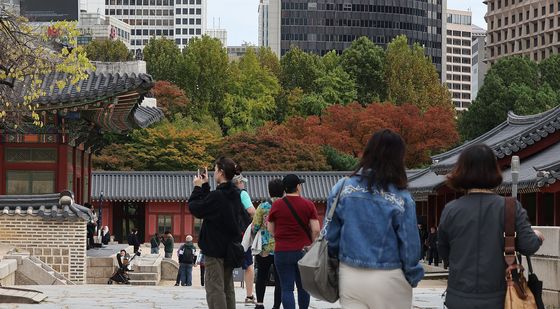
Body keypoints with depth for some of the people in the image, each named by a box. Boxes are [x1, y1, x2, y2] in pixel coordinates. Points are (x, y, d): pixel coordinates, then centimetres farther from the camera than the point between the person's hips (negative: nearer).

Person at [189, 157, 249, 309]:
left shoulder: (217, 195, -19)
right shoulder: (235, 195, 6)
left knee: (214, 287, -6)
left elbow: (194, 208, -10)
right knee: (227, 287, 13)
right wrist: (205, 186, 15)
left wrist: (198, 187, 0)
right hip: (231, 247, 8)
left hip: (215, 248, -8)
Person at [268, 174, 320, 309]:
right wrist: (310, 245, 10)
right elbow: (316, 230, -6)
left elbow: (271, 230, 5)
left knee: (287, 288, 0)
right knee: (303, 287, 15)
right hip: (303, 251, 1)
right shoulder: (308, 205, -3)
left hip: (282, 251, -1)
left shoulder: (276, 205, -2)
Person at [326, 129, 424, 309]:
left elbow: (331, 235, 1)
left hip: (350, 276, 3)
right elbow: (410, 244, -7)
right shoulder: (401, 198, -11)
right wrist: (413, 277, 9)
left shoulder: (342, 188, -3)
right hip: (388, 280, -2)